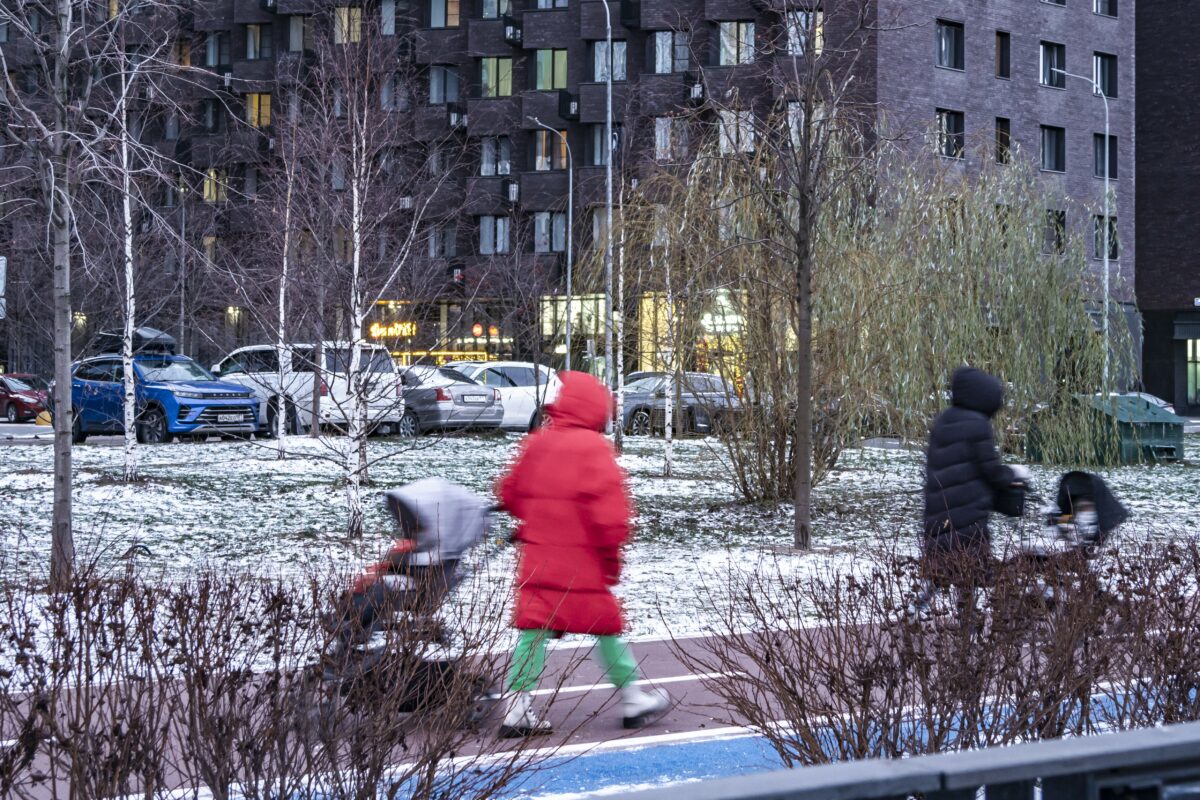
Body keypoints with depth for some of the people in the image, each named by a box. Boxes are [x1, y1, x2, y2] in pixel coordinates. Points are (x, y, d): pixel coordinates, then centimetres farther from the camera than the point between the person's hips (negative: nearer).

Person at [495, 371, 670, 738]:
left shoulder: (536, 443, 9)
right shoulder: (592, 446, -11)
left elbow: (510, 491, 17)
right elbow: (608, 501, -18)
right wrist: (612, 545, -8)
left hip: (537, 556, 5)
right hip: (582, 559, -5)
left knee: (534, 626, 4)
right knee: (605, 624, 8)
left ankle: (517, 705, -3)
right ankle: (632, 697, 18)